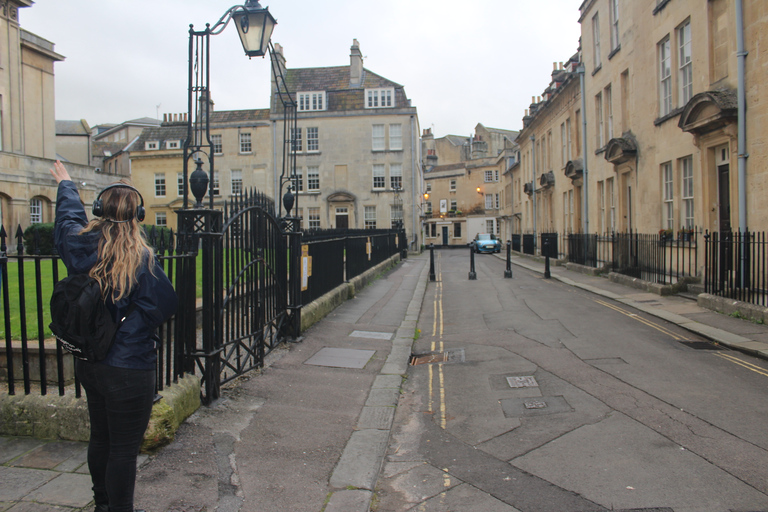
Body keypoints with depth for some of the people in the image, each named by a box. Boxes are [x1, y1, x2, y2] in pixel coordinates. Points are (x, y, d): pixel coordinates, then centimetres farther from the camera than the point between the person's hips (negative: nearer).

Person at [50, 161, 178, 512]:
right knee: (124, 447, 5)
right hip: (129, 368, -7)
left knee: (100, 438, 23)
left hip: (88, 363, 7)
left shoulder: (80, 245, -3)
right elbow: (167, 304, -14)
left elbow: (68, 216, 19)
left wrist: (65, 184, 37)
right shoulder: (140, 258, -20)